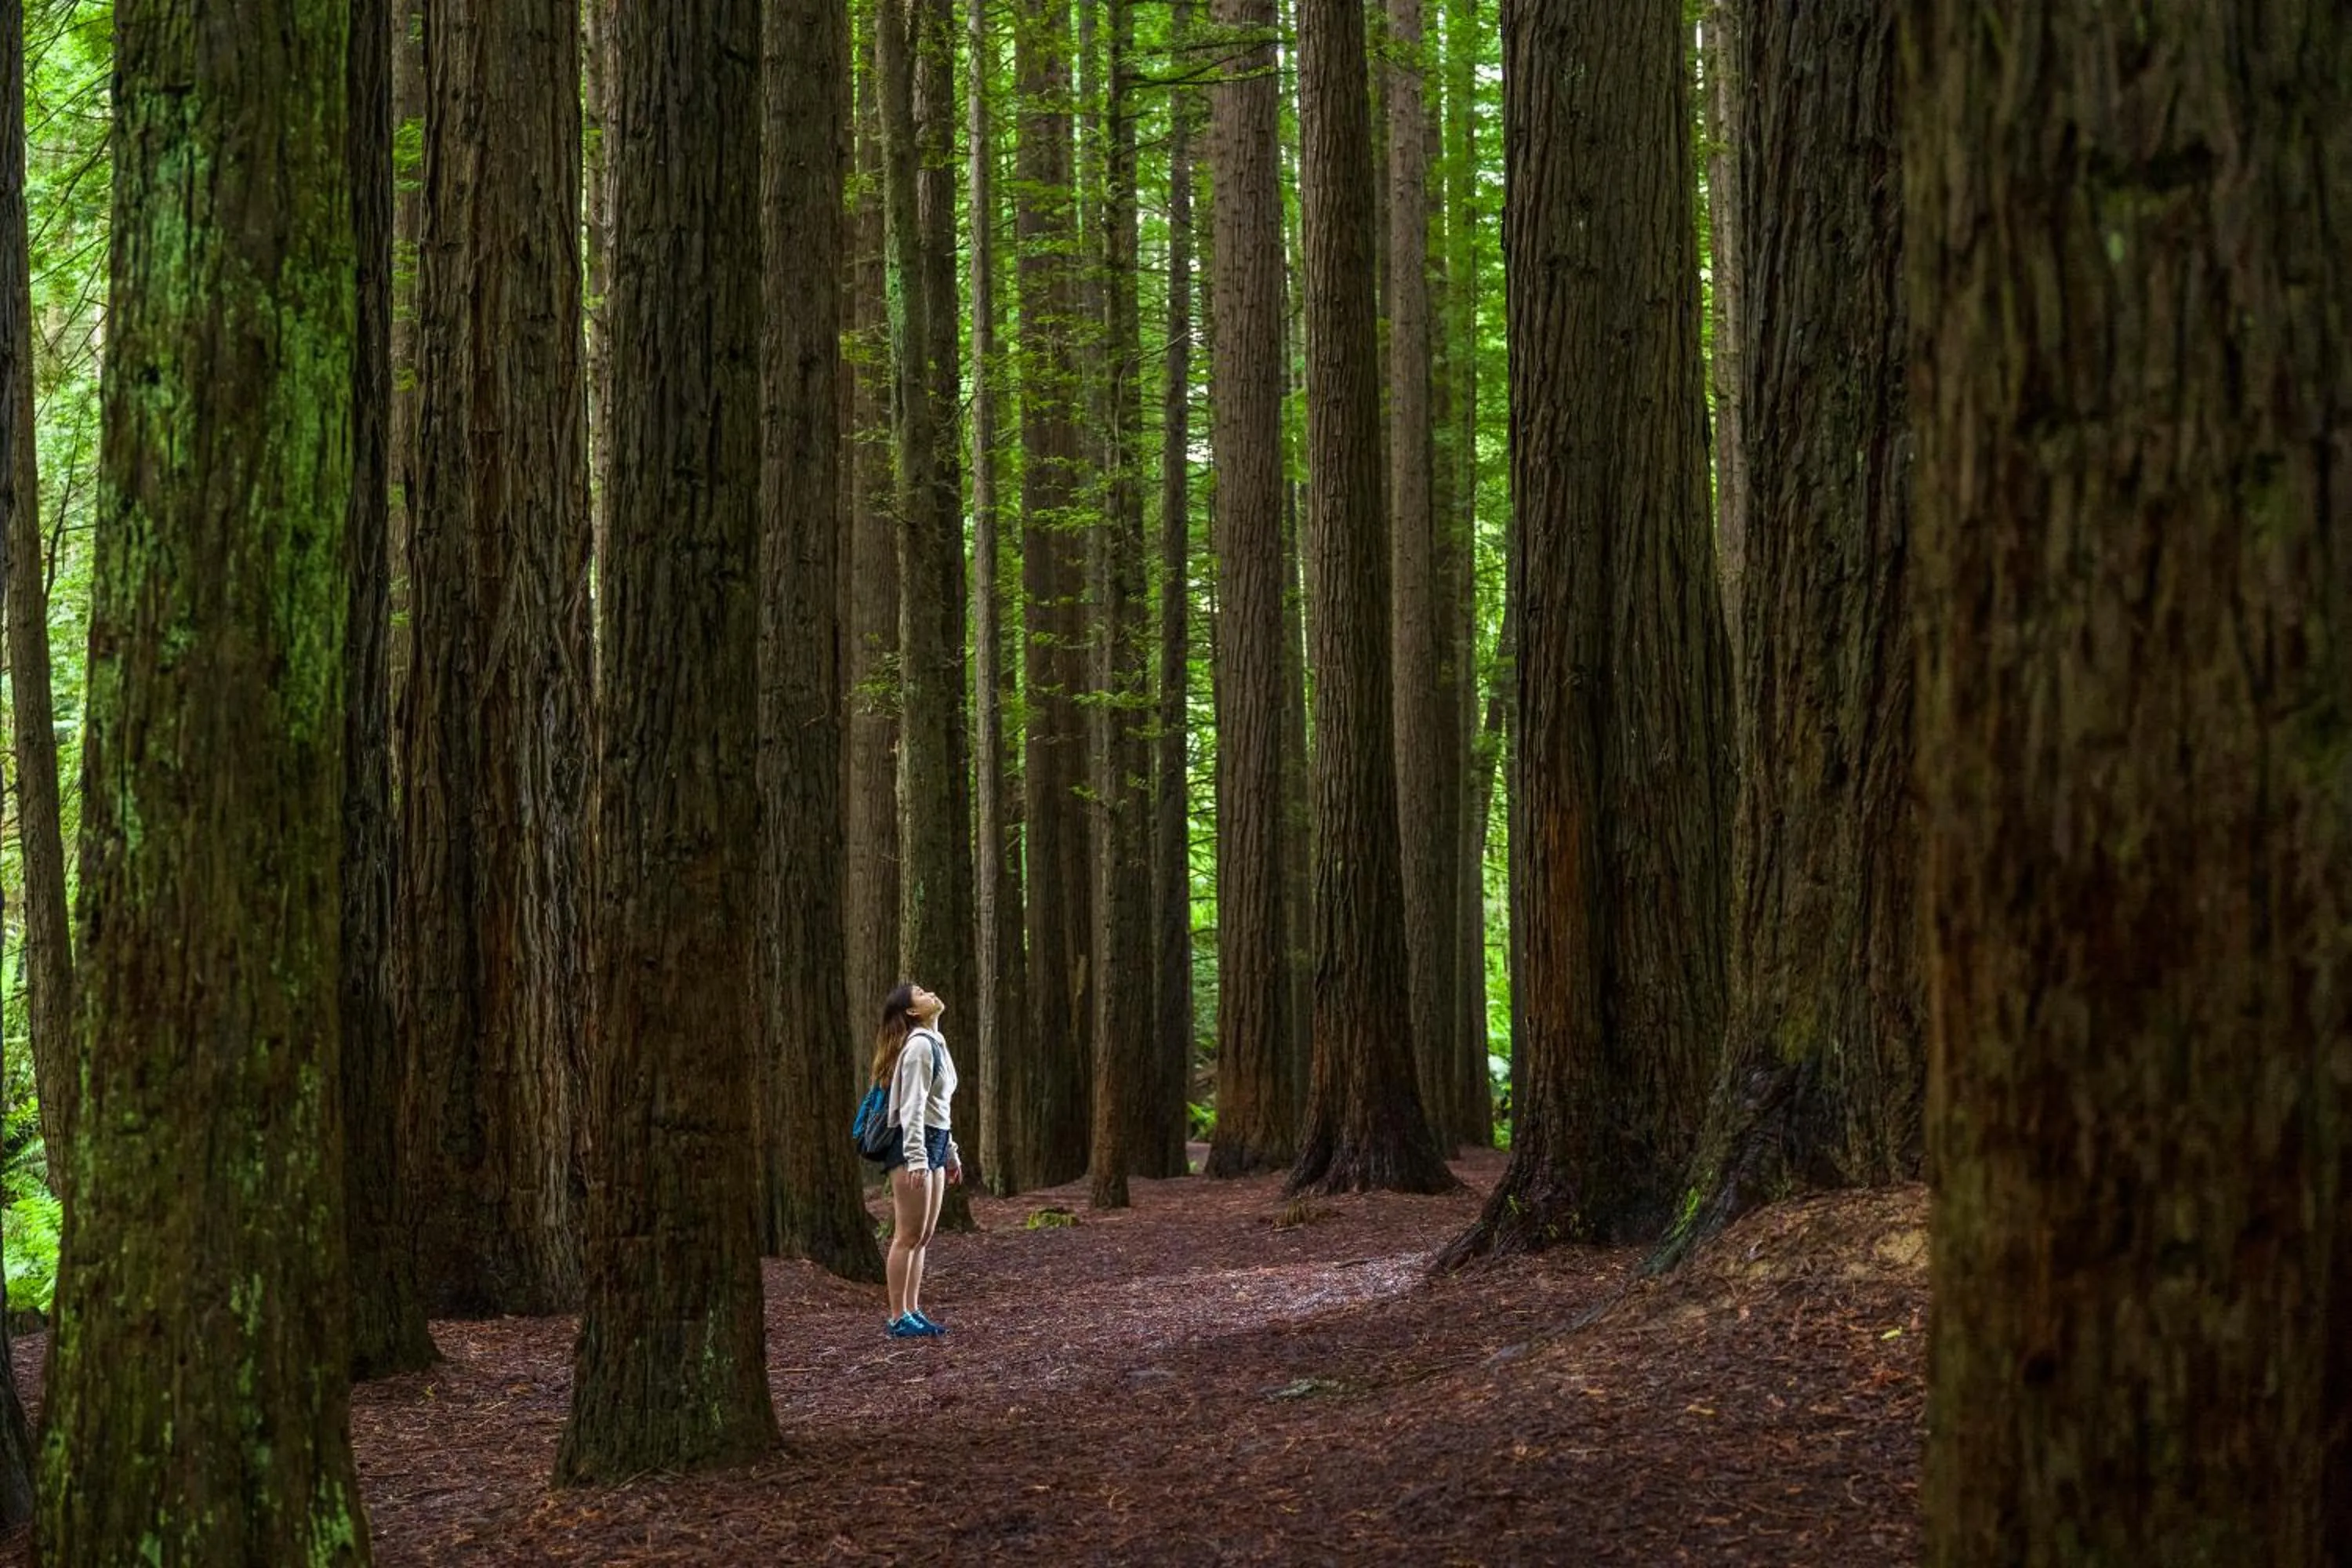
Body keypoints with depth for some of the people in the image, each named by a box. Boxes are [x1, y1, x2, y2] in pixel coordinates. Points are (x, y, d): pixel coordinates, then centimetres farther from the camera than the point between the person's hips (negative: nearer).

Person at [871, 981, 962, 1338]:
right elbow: (912, 1106, -19)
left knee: (923, 1236, 10)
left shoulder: (936, 1044, 18)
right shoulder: (919, 1045, -12)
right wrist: (916, 1158, -25)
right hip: (914, 1146, -10)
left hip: (934, 1142, 10)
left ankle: (912, 1312, 14)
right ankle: (898, 1319, -5)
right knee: (909, 1235, -7)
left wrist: (950, 1152, 26)